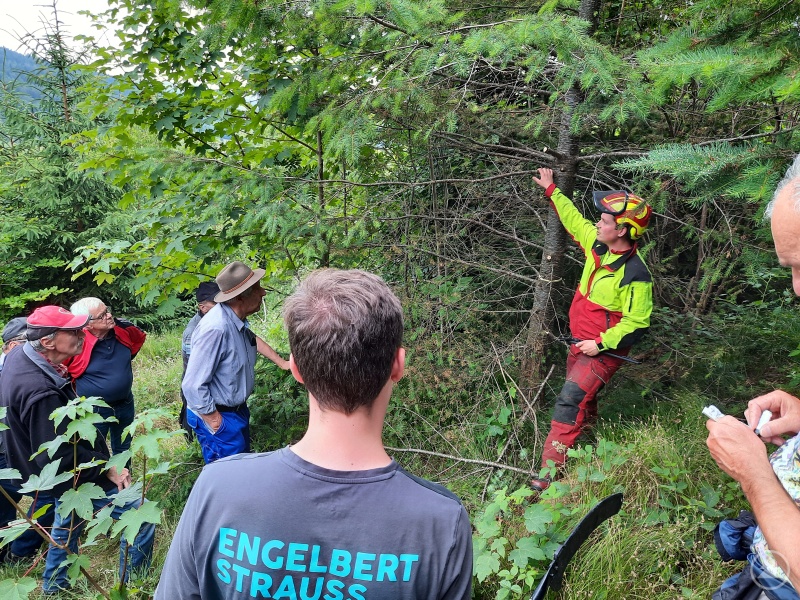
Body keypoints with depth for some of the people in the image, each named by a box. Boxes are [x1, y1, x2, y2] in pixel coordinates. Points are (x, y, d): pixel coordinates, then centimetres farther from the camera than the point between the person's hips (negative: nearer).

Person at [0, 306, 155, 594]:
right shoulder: (41, 393, -37)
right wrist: (106, 470, -20)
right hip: (77, 478, -10)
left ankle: (54, 584, 52)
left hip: (66, 471, 10)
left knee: (67, 522, 32)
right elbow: (59, 458, -30)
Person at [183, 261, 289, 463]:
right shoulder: (216, 328, -33)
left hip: (237, 409, 9)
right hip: (218, 417, -9)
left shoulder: (237, 319, -4)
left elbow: (252, 339, 21)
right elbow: (193, 386, -30)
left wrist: (281, 362, 26)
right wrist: (215, 422, -20)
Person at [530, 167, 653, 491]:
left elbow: (637, 323, -21)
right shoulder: (598, 246, -3)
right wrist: (551, 190, 17)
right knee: (580, 392, 26)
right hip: (580, 341, 8)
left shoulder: (636, 276, -25)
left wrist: (601, 343, -23)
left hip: (604, 350, -8)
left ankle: (549, 470, -9)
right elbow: (573, 219, 12)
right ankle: (587, 425, 54)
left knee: (570, 401, -13)